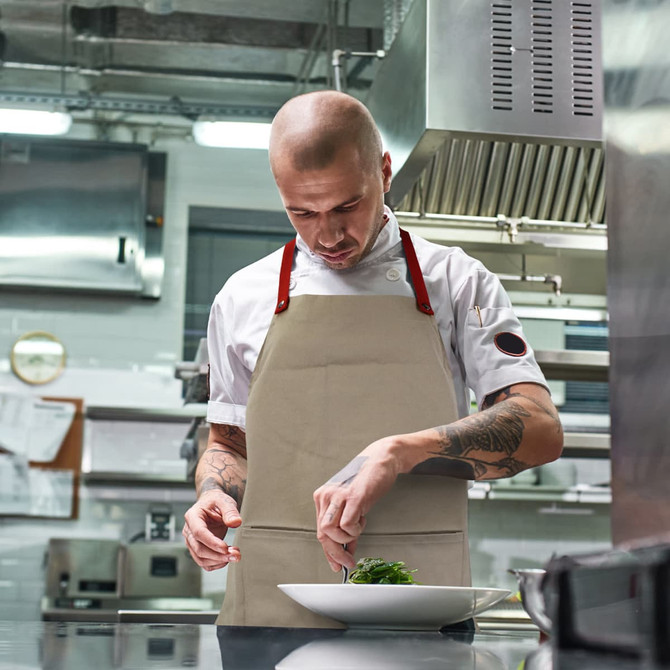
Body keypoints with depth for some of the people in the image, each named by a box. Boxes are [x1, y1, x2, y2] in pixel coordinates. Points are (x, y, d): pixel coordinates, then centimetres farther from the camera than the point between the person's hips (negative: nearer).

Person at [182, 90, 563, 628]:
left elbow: (541, 431, -7)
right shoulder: (244, 297, 10)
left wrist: (398, 453, -21)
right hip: (273, 601, 2)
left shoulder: (457, 282, 4)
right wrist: (214, 497, -4)